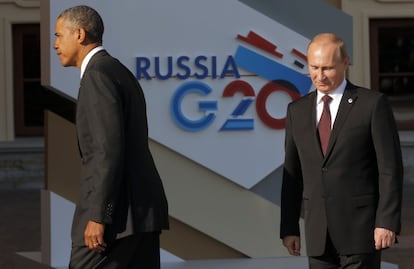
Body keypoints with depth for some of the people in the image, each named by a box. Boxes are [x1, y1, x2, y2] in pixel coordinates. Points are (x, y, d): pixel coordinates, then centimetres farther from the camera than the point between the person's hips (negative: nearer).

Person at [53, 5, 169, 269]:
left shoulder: (98, 74, -11)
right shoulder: (121, 74, 20)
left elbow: (110, 149, -20)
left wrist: (98, 216, -22)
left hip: (116, 211, -10)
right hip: (140, 209, 10)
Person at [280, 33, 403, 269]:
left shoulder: (373, 104, -4)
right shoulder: (298, 110, 11)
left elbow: (390, 169, -7)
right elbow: (292, 175, 13)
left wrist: (388, 222, -14)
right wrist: (289, 229, 9)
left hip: (361, 231, -5)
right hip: (318, 235, 5)